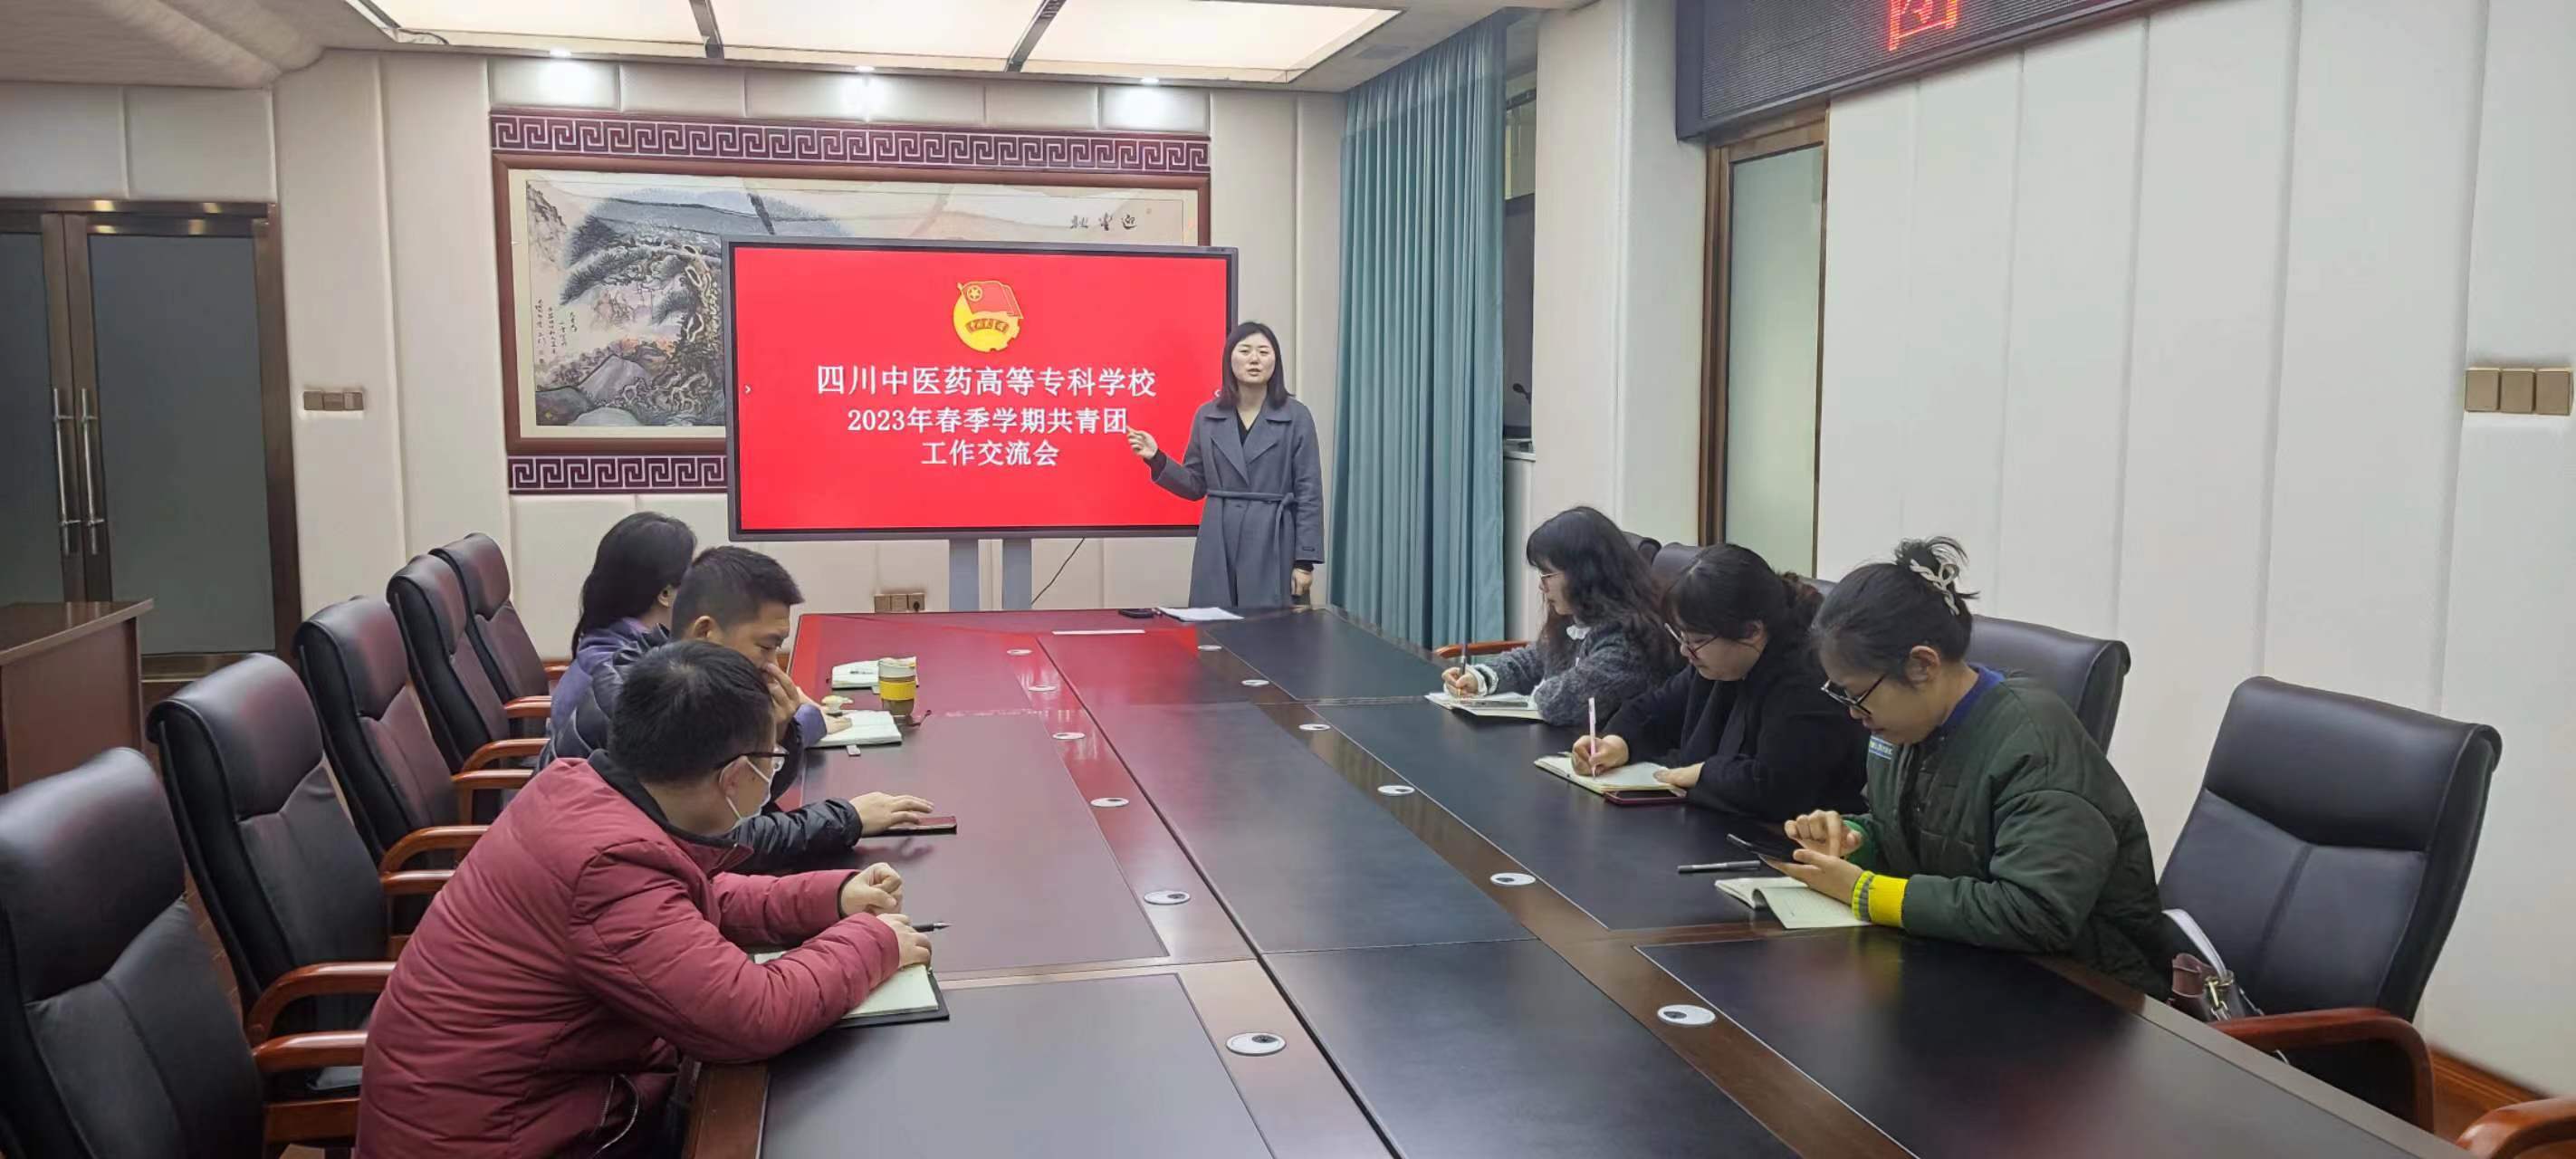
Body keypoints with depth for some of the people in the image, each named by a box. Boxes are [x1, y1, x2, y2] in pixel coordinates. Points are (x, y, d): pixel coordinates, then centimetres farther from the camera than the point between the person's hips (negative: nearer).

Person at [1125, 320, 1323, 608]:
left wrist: (1305, 559, -7)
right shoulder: (1208, 416, 6)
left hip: (1273, 543, -2)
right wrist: (1157, 459, -4)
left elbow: (1309, 492, -2)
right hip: (1218, 545, 2)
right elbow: (1195, 485, 12)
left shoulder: (1296, 416, -1)